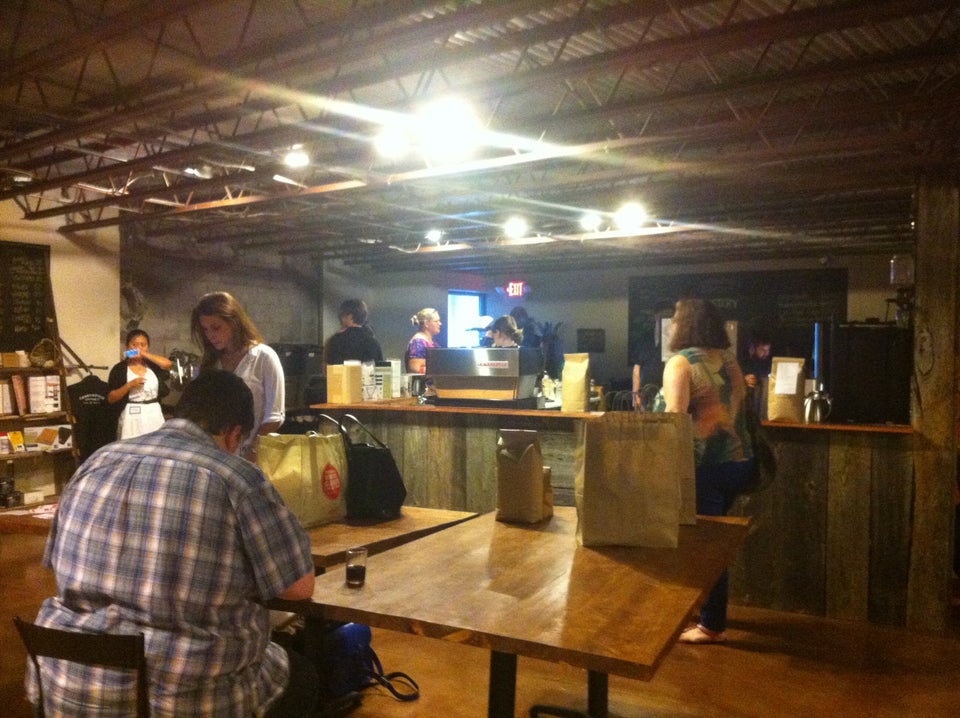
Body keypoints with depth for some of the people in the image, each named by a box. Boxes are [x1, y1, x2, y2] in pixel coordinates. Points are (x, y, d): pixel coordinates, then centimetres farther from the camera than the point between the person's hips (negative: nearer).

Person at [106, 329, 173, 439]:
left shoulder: (153, 365, 11)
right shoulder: (119, 368, 3)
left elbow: (168, 364, -12)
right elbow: (110, 398, -1)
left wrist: (144, 354, -10)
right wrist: (129, 385, -16)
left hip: (154, 415, 2)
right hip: (132, 417, -2)